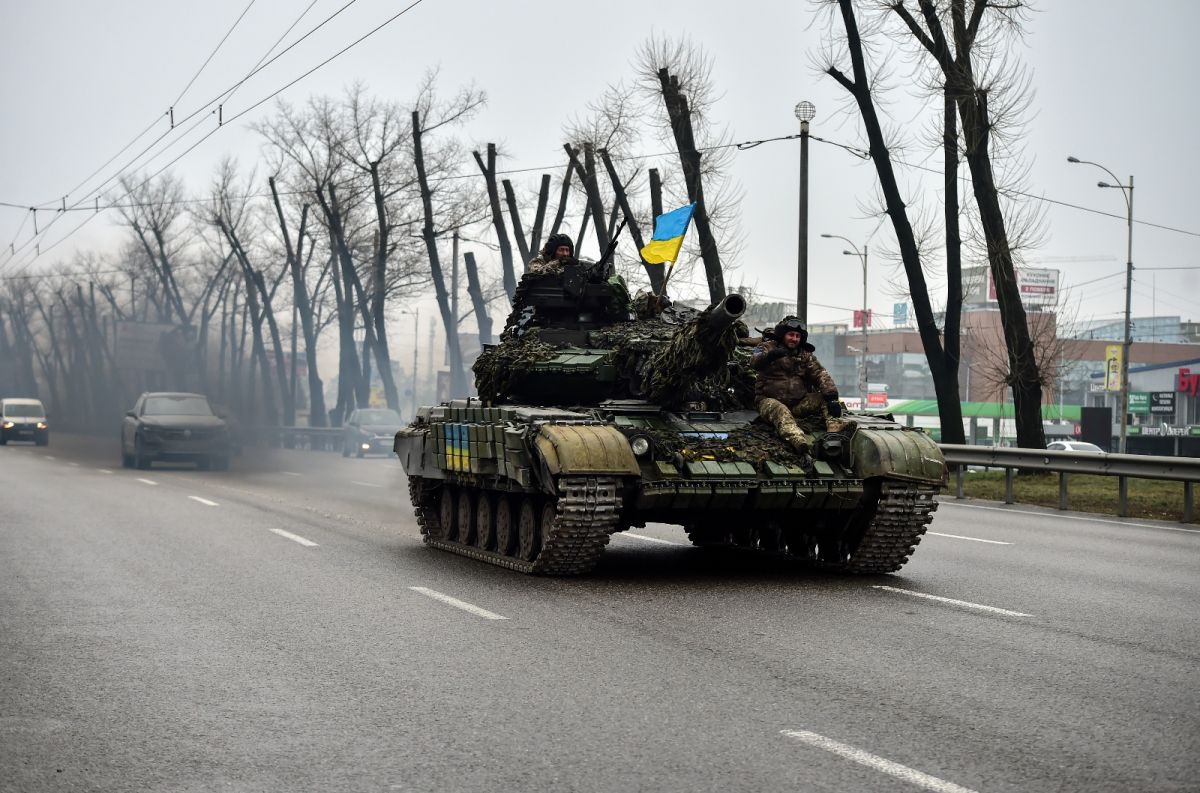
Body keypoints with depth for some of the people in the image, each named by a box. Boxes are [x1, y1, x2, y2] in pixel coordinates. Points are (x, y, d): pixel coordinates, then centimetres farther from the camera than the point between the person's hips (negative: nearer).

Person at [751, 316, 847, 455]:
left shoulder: (805, 355, 12)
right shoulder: (768, 347, 5)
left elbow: (821, 375, -2)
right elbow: (755, 363, -16)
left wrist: (832, 397, -20)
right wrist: (770, 355, -39)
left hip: (799, 403, 5)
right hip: (770, 400, -4)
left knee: (824, 400, -14)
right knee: (781, 412, -36)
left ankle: (835, 426, -42)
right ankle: (797, 439, -64)